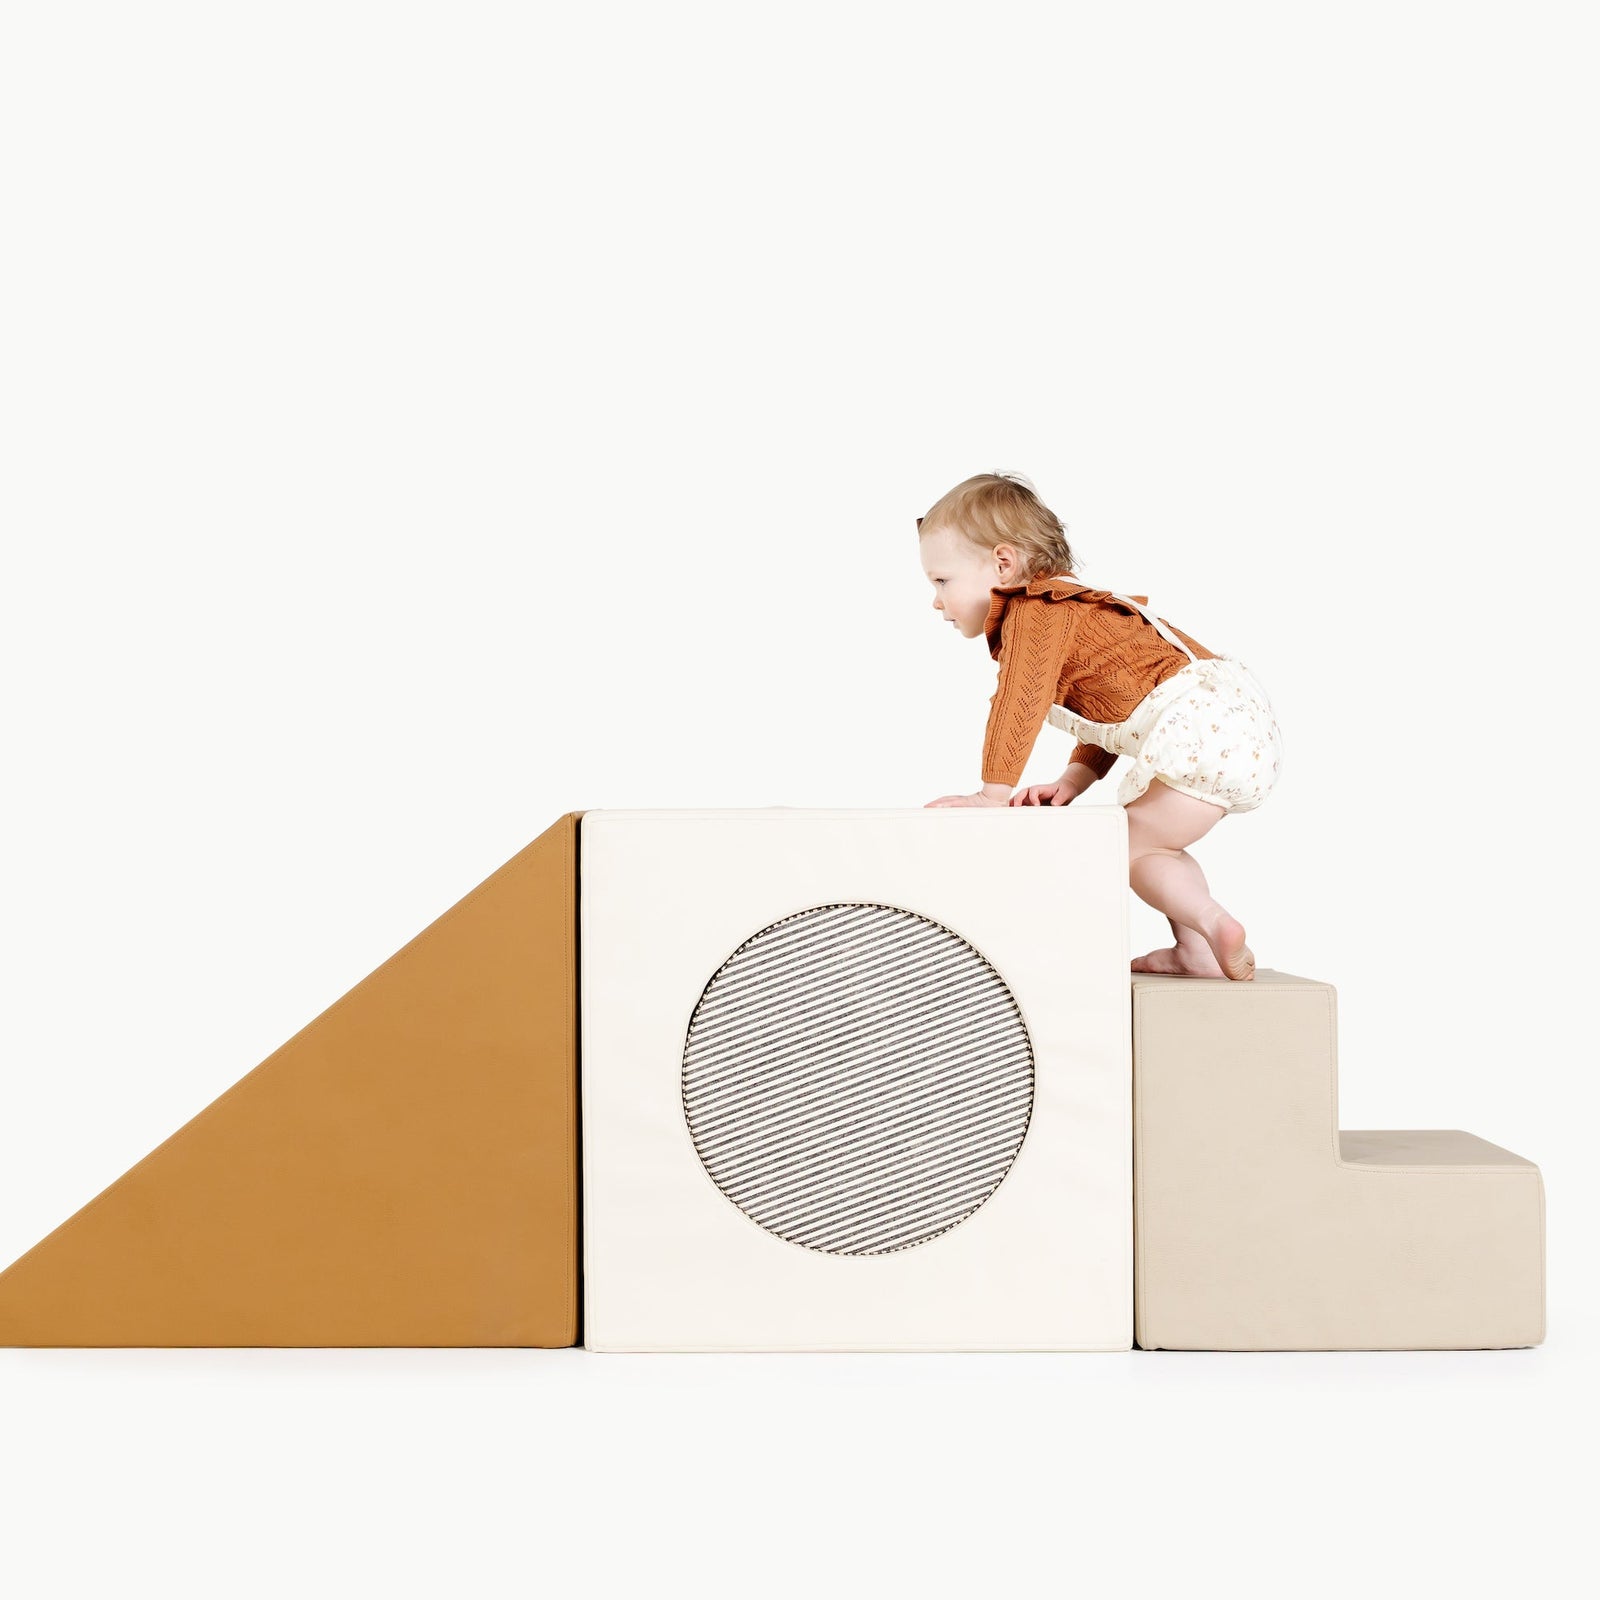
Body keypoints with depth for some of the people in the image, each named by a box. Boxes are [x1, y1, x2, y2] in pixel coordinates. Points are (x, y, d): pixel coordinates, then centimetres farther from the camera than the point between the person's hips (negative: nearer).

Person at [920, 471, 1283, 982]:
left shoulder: (1036, 613, -7)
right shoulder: (1067, 608, 26)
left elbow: (1020, 703, -18)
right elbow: (1105, 711, 25)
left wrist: (993, 792, -17)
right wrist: (1072, 781, 12)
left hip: (1200, 725, -11)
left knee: (1128, 846, -1)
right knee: (1147, 839, 21)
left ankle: (1213, 924, -11)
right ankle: (1192, 951, 18)